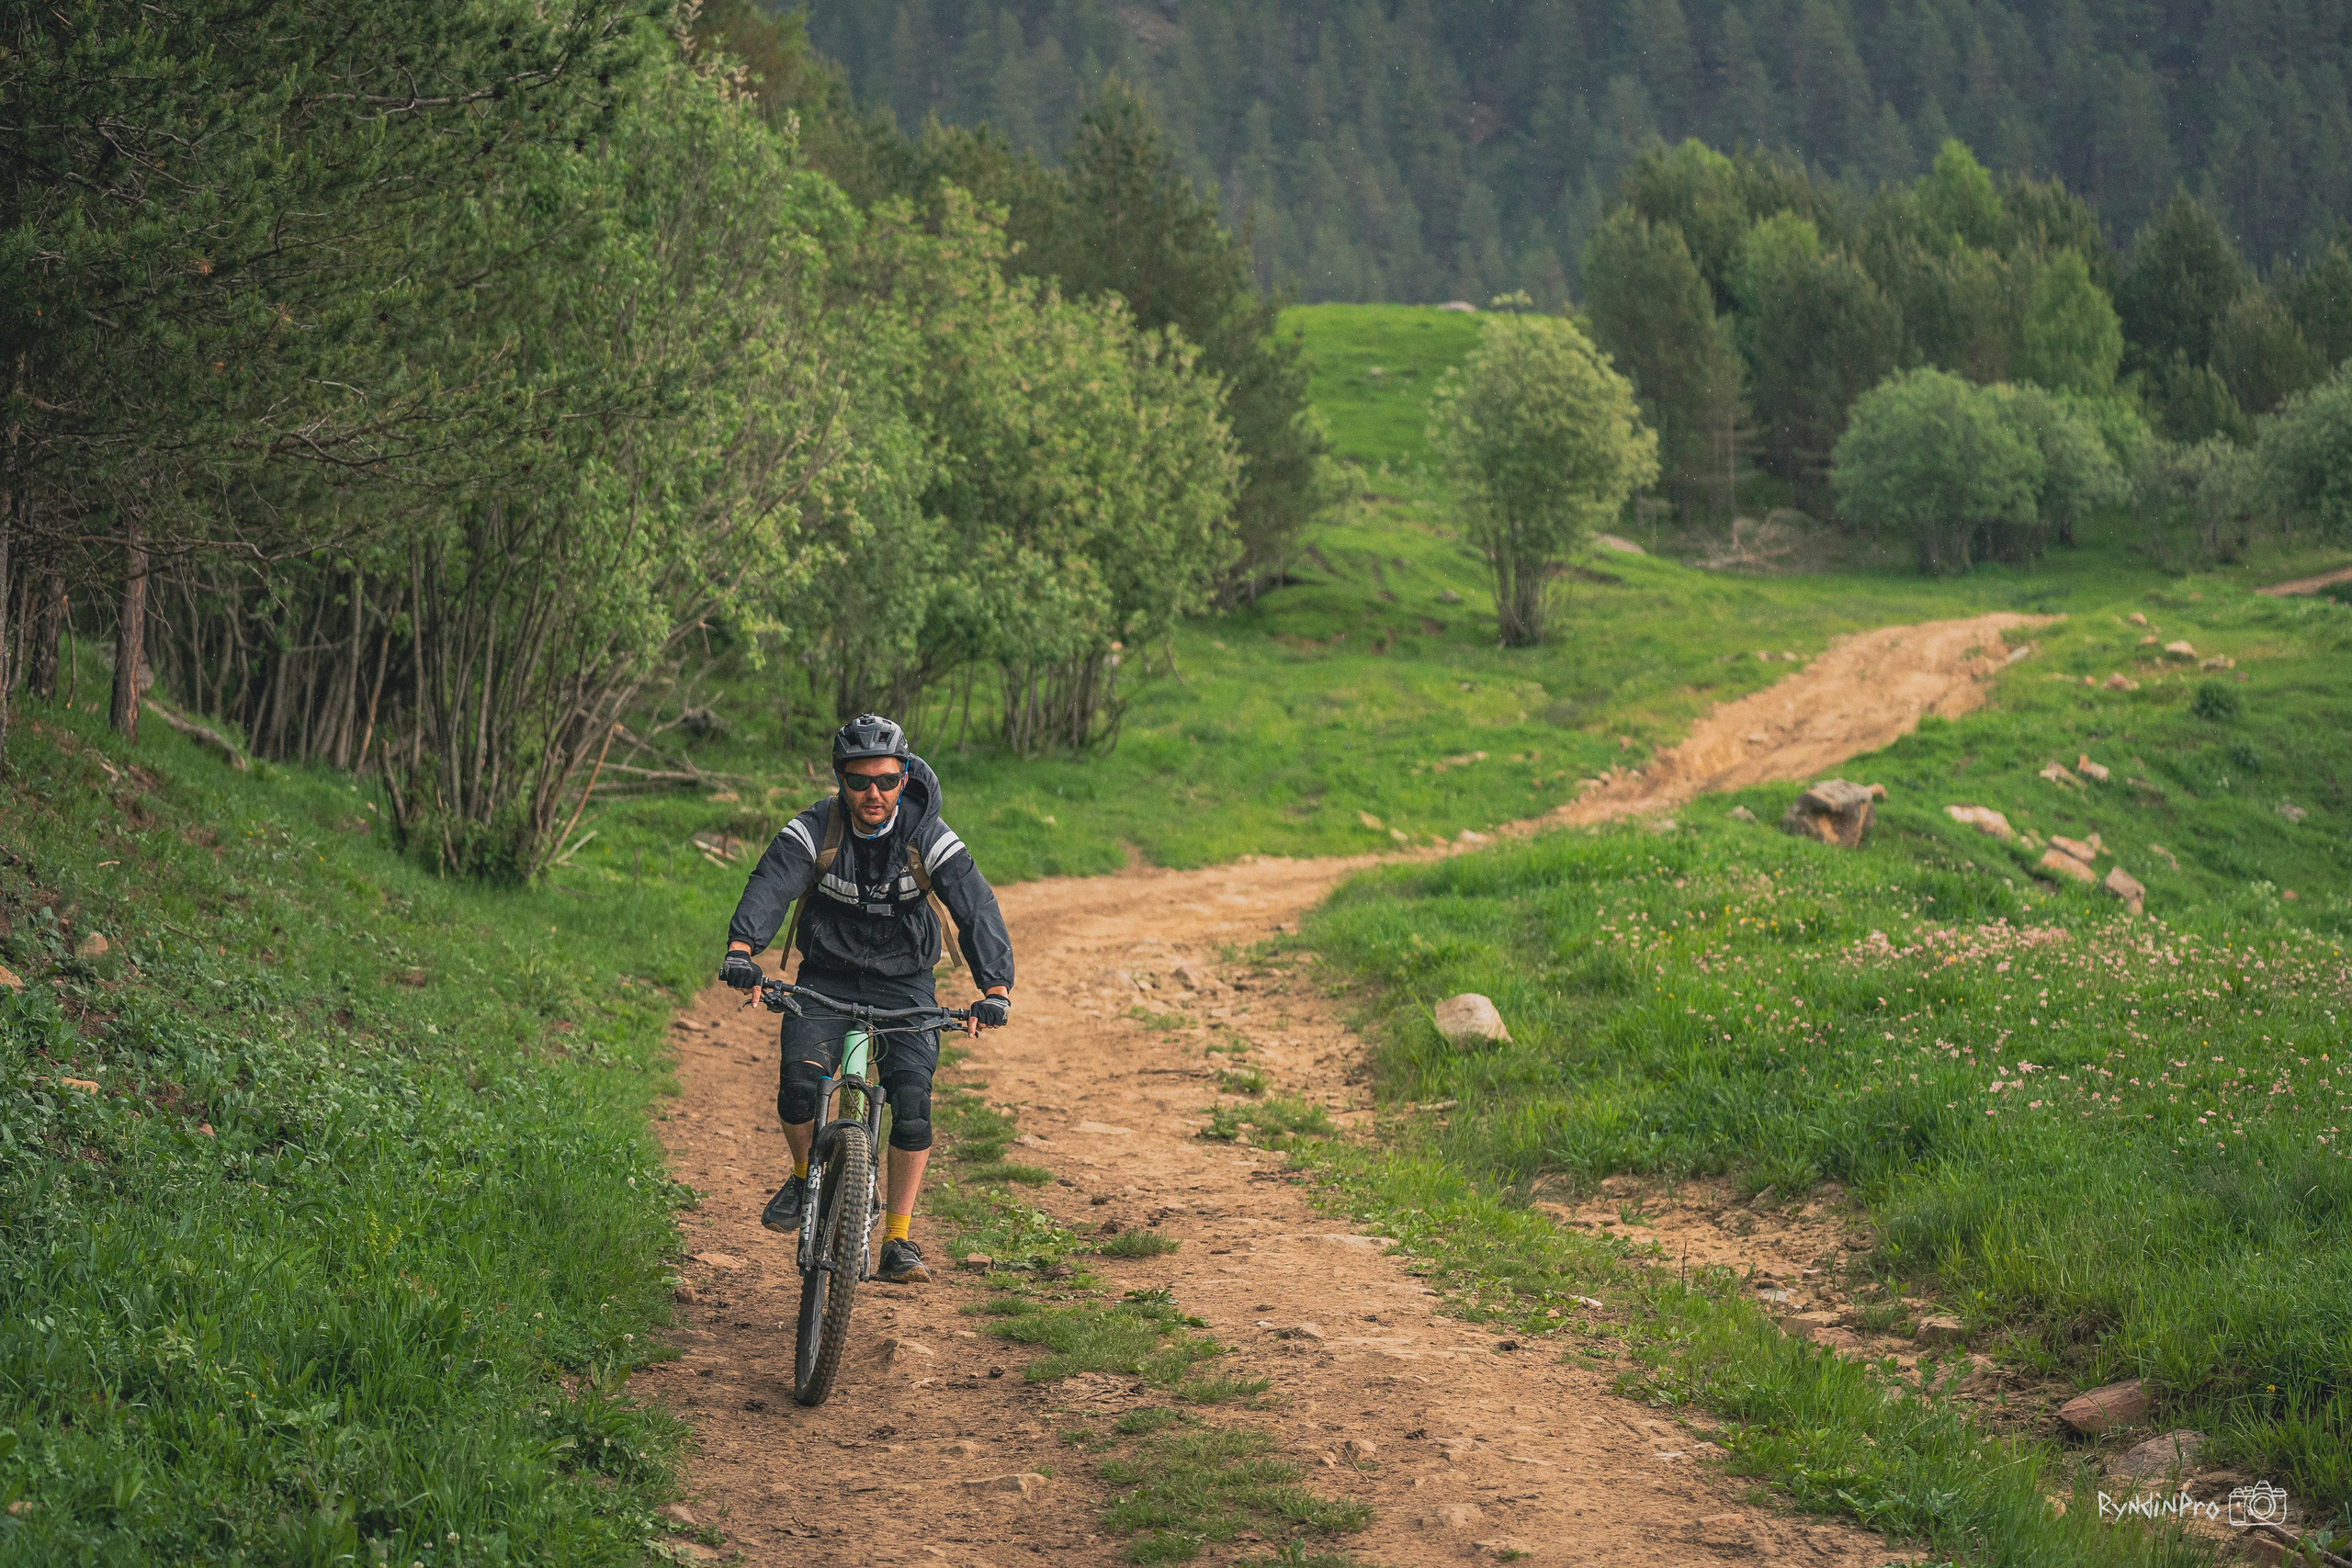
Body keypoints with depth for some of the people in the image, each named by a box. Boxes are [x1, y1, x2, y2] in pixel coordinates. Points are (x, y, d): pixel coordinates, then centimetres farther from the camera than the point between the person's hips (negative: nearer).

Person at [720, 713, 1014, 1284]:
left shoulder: (930, 840, -17)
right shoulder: (815, 830, -16)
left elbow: (978, 910, -24)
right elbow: (768, 887, -29)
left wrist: (995, 989, -40)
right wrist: (741, 949, -49)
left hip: (903, 984, 0)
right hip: (826, 977, 0)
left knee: (911, 1102, -18)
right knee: (799, 1081, -23)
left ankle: (898, 1241, -6)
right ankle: (805, 1177, 8)